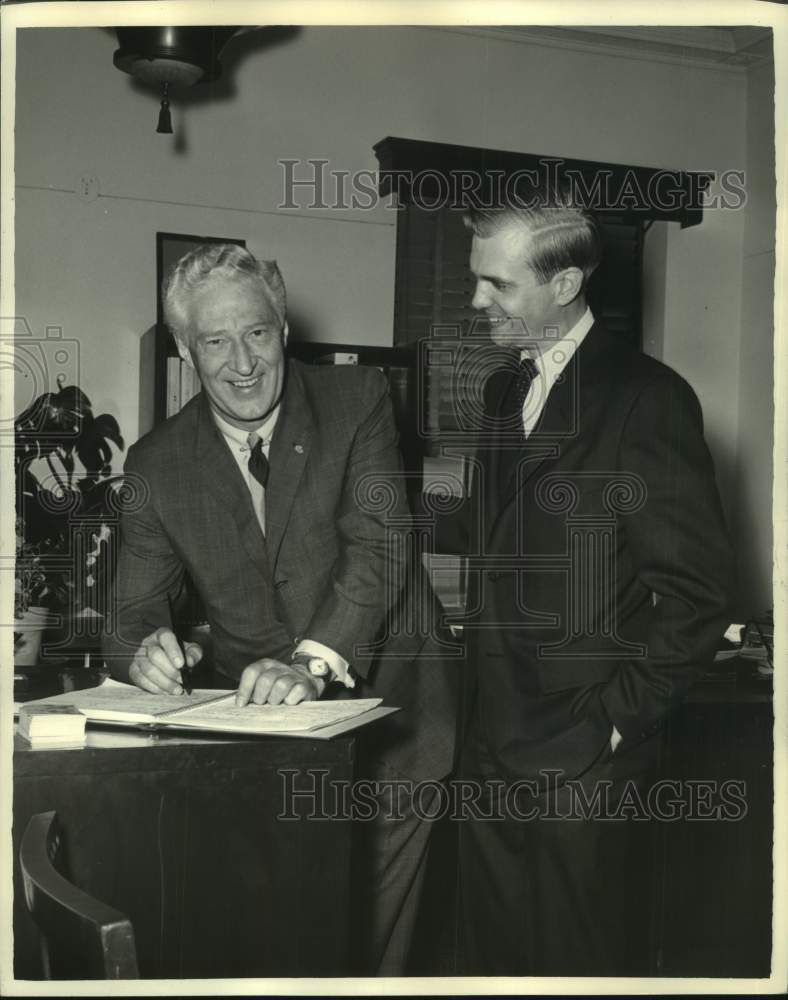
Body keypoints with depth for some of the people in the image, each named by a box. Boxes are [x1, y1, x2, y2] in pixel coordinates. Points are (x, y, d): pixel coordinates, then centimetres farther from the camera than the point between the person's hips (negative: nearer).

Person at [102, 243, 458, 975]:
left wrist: (313, 662, -34)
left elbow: (380, 542, -19)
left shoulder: (358, 402, -7)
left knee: (371, 945, 12)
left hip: (384, 722, -1)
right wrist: (145, 648, -27)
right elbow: (132, 611, -2)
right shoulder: (156, 463, -1)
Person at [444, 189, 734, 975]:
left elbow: (697, 591, -12)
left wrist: (619, 718, -13)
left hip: (584, 763, -6)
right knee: (493, 960, 16)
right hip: (491, 751, 7)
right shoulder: (503, 388, 12)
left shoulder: (647, 396, -10)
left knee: (584, 965, 7)